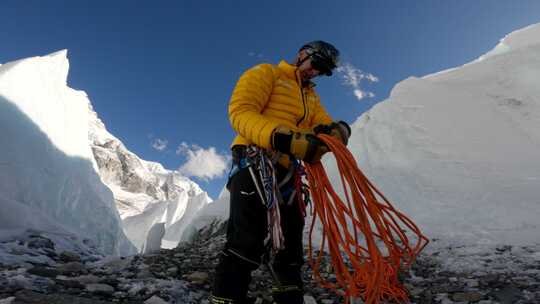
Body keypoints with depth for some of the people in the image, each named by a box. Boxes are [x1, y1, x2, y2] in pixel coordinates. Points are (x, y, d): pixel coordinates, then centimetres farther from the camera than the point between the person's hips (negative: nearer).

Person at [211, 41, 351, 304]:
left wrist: (338, 131, -14)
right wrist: (282, 138, -26)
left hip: (288, 173, 8)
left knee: (288, 249, 11)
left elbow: (325, 125, 13)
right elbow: (240, 111, -10)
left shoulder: (311, 97, 29)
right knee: (248, 243, -18)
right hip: (254, 163, -7)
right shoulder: (266, 73, 7)